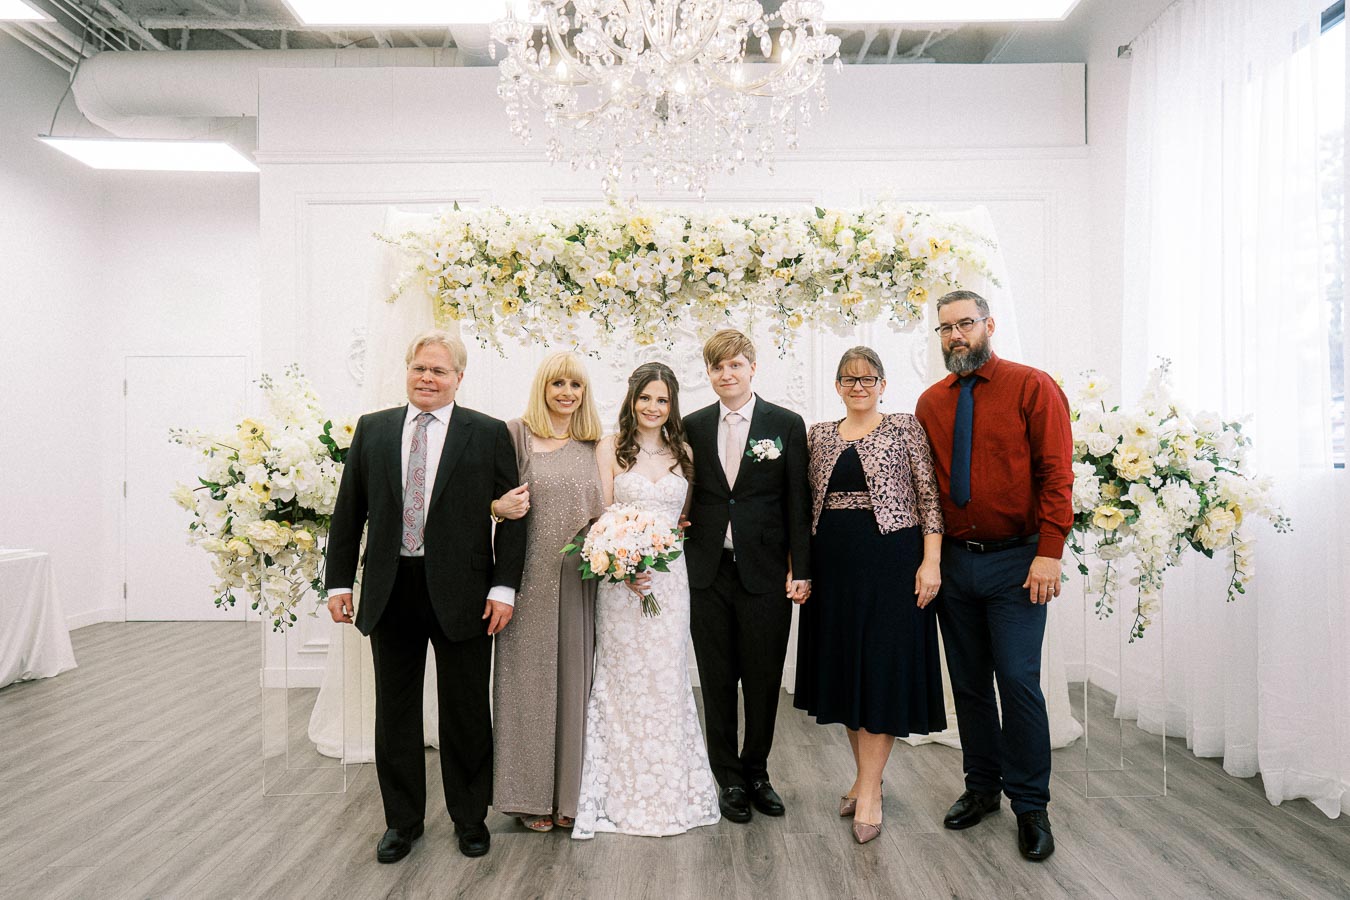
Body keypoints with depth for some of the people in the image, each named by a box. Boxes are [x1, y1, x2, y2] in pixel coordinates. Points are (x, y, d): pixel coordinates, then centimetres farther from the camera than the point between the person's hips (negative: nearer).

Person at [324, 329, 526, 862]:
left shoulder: (488, 434, -2)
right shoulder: (372, 429, 7)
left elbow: (512, 514, -3)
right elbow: (348, 512, 9)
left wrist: (504, 587, -9)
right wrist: (339, 581, 5)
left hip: (461, 593, -2)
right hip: (391, 593, 3)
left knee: (466, 714, 10)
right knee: (395, 713, 13)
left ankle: (470, 818, 29)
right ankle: (403, 820, 31)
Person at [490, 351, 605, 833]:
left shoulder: (592, 444, 10)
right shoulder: (516, 432, -2)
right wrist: (498, 508, -20)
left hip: (578, 579, 4)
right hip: (530, 577, -3)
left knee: (574, 680, 10)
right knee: (529, 679, 6)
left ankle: (569, 792, 25)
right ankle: (531, 794, 22)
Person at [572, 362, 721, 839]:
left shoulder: (682, 452, 10)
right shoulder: (611, 448, 0)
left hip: (671, 578, 3)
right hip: (620, 577, -3)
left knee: (667, 679, 9)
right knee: (625, 681, 4)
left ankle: (671, 790, 24)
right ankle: (626, 792, 19)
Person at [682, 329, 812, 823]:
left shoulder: (787, 425, 0)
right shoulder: (693, 426, 6)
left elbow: (798, 503, -2)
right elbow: (688, 496, 9)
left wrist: (801, 570, -5)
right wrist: (682, 554, -1)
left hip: (765, 573, -1)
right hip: (707, 573, 2)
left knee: (763, 680, 10)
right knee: (717, 681, 10)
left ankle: (756, 773, 29)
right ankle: (730, 779, 25)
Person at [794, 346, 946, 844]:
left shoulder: (905, 427, 0)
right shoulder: (818, 436, 10)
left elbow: (929, 498, -4)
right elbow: (806, 504, 11)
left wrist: (931, 561, -12)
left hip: (890, 559, -4)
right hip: (834, 564, 4)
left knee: (883, 669, -2)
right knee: (844, 667, 10)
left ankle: (869, 791, 7)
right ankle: (866, 774, 26)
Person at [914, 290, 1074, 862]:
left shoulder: (1032, 387, -3)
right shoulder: (931, 403, 9)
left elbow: (1056, 474, -8)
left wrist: (1049, 554, -15)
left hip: (1014, 560, -4)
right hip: (953, 560, 4)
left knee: (1018, 681, -3)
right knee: (968, 682, 13)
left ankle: (1030, 805, 14)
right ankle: (981, 787, 29)